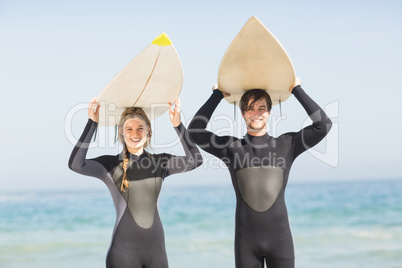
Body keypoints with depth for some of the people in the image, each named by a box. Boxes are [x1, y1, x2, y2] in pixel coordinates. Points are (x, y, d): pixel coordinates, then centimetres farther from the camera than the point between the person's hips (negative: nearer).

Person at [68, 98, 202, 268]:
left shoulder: (160, 162, 6)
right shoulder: (111, 164, -1)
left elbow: (194, 161, -7)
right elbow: (76, 164, -17)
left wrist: (178, 125, -13)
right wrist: (92, 123, -15)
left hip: (156, 248, 3)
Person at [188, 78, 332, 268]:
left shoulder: (286, 145, 5)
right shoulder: (231, 147, 4)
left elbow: (323, 124, 0)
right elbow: (195, 131, -5)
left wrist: (297, 90, 2)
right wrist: (217, 95, 2)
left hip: (279, 238, 0)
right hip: (246, 239, 0)